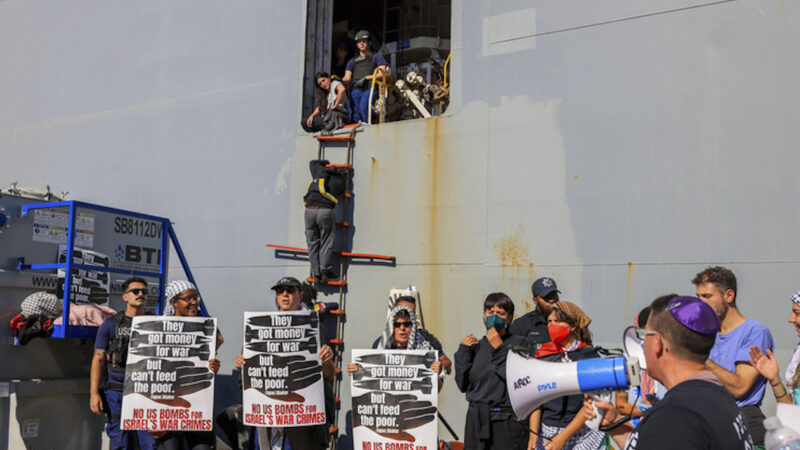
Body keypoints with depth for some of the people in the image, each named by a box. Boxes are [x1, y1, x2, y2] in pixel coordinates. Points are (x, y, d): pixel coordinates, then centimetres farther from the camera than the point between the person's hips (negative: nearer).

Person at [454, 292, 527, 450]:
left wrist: (499, 348, -12)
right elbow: (463, 385, 8)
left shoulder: (518, 343, 1)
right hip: (477, 419, 4)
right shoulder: (477, 346, 12)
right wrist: (463, 351, 2)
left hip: (506, 421, -4)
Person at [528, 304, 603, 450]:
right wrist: (533, 434, -8)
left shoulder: (589, 355, -5)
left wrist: (563, 437, -14)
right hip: (546, 433, 3)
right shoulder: (543, 356, 6)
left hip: (582, 434, -3)